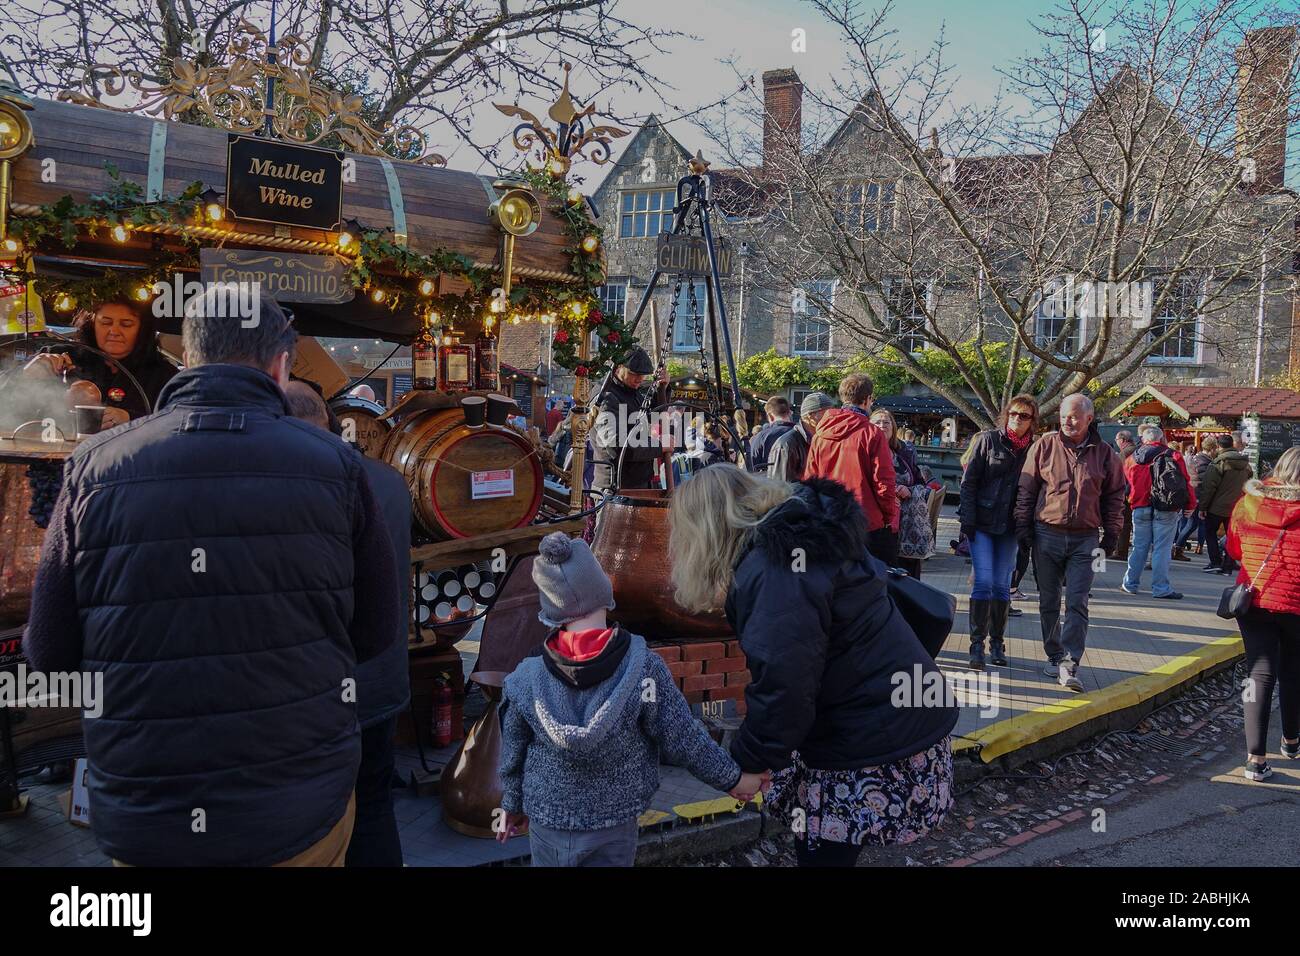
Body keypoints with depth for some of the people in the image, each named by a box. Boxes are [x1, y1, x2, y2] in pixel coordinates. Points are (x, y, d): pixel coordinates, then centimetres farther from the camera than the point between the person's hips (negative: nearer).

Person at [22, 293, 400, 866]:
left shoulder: (95, 468, -8)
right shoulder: (336, 466, -9)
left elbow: (50, 652, -3)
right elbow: (375, 633, -2)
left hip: (143, 816, 1)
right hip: (304, 814, 0)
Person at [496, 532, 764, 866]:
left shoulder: (526, 678, -15)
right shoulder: (645, 668, -20)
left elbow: (513, 755, -2)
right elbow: (683, 740, -14)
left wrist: (513, 805, 16)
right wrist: (732, 778, 2)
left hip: (548, 824, 1)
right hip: (614, 825, -1)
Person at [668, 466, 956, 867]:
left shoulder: (774, 575, -26)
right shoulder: (801, 533, 5)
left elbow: (781, 694, -26)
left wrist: (745, 760, -10)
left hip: (874, 744, -9)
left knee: (821, 852, 6)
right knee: (816, 844, 19)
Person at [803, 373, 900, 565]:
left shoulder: (819, 435, 4)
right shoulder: (872, 434, -10)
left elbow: (809, 479, 7)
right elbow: (884, 483, -10)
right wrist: (890, 519, 3)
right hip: (869, 526, -4)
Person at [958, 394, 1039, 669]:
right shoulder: (988, 439, -1)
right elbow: (968, 481, -3)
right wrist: (967, 519, -8)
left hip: (1009, 527, 2)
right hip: (982, 523, -2)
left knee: (1002, 585, 6)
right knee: (983, 582, -8)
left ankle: (997, 644, 18)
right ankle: (977, 645, 0)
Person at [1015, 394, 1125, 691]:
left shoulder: (1105, 454, 4)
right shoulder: (1045, 445, 1)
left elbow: (1115, 497, 10)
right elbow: (1026, 489, 4)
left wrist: (1111, 536, 6)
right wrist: (1023, 526, 0)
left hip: (1085, 539, 0)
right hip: (1047, 535, 1)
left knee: (1077, 603, -6)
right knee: (1048, 602, 9)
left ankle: (1069, 664, -6)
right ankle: (1054, 656, 22)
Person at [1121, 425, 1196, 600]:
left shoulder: (1132, 458, 8)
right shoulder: (1173, 455, -1)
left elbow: (1126, 483, 15)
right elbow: (1185, 481, -3)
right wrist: (1190, 505, 4)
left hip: (1140, 508, 3)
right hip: (1167, 510, -3)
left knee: (1139, 547, 11)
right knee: (1162, 548, -1)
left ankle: (1130, 584, 15)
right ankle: (1161, 588, 0)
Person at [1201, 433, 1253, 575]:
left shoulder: (1218, 462, -13)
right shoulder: (1246, 464, 7)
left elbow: (1209, 487, -13)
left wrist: (1203, 507, -9)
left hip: (1217, 507, -5)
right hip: (1237, 508, 5)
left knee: (1210, 533, 9)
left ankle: (1216, 562, 0)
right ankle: (1227, 566, 9)